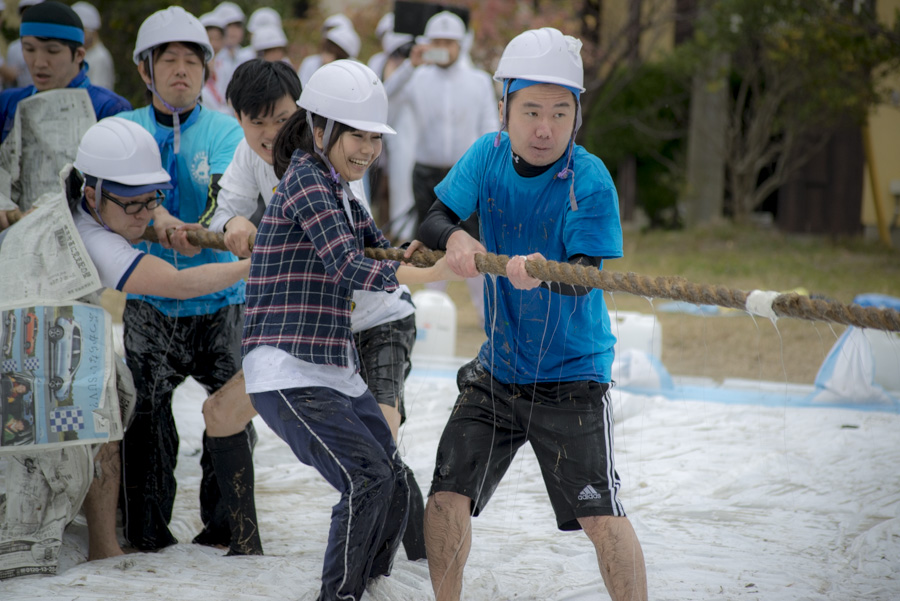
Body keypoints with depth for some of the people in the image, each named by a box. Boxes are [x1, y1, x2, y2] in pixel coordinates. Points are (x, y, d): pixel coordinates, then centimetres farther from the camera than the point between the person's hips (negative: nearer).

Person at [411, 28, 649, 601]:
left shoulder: (590, 179, -17)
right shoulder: (489, 155, -3)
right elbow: (432, 220, -2)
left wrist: (542, 273, -46)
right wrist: (454, 238, -25)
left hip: (572, 375, -5)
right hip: (497, 371, 5)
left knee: (600, 515, -13)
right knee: (447, 498, 5)